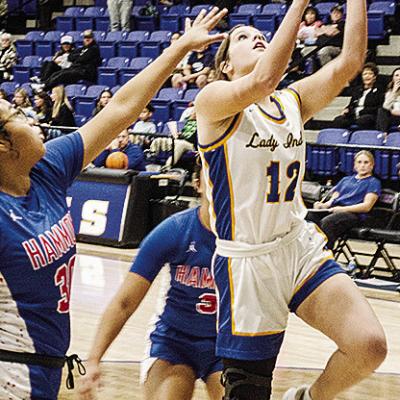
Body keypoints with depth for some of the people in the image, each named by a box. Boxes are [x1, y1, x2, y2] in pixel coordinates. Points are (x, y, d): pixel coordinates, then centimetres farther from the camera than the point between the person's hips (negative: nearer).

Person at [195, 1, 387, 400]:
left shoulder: (293, 101, 8)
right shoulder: (213, 102, -8)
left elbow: (350, 60, -6)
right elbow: (263, 80, -29)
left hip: (302, 247, 5)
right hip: (246, 261, -5)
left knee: (369, 345, -13)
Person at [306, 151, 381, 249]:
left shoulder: (374, 182, 15)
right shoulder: (346, 179, 33)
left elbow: (366, 206, 1)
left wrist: (343, 209, -14)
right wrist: (323, 205, -2)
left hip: (353, 214, -5)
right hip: (332, 210, 5)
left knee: (327, 222, -38)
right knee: (307, 216, -27)